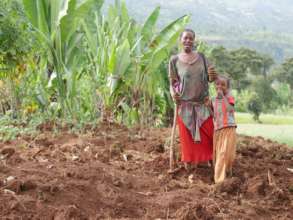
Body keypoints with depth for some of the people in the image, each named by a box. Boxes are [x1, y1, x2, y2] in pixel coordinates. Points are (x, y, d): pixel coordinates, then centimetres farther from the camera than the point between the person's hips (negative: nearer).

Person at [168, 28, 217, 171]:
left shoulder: (201, 57, 5)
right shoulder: (175, 60, -2)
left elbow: (209, 78, 9)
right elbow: (172, 82, 2)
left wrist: (212, 77, -14)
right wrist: (173, 93, -19)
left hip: (203, 105, 2)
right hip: (185, 105, -2)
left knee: (211, 135, -2)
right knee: (187, 137, 2)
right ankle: (188, 169, 11)